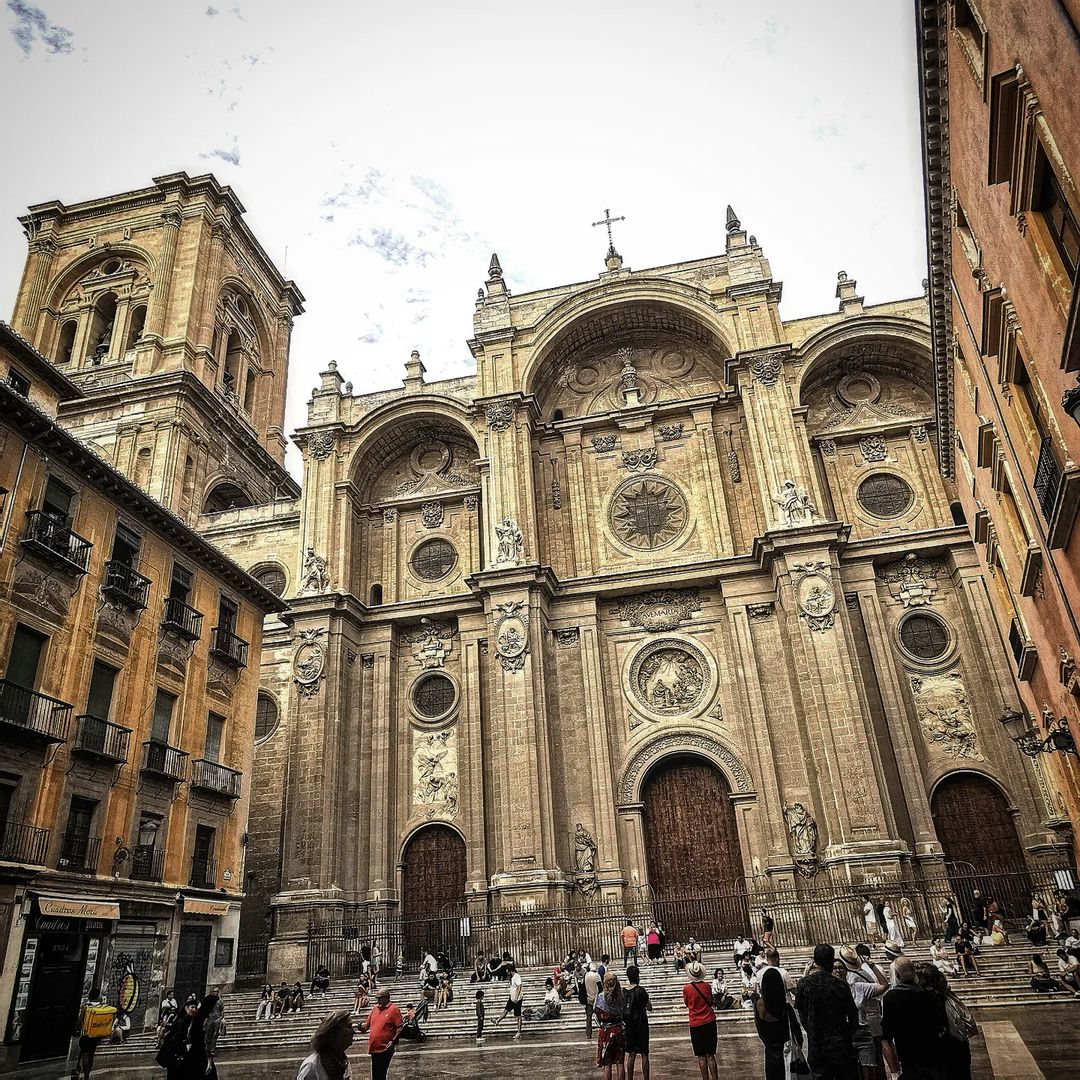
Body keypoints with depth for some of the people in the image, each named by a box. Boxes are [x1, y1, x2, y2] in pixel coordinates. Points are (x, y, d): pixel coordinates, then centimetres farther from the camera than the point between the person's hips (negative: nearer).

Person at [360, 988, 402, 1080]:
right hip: (374, 1048, 6)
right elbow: (367, 1024, 15)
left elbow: (400, 1027, -12)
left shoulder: (394, 1009, -9)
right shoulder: (375, 1008, 10)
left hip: (385, 1049, -6)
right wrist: (363, 1027, -7)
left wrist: (393, 1041, -19)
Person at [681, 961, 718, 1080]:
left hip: (696, 1025, -3)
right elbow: (711, 1002, 11)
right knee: (711, 1055, 11)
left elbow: (686, 1003, 4)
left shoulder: (687, 988, -13)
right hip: (710, 1023, 3)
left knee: (701, 1056, 7)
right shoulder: (707, 986, -5)